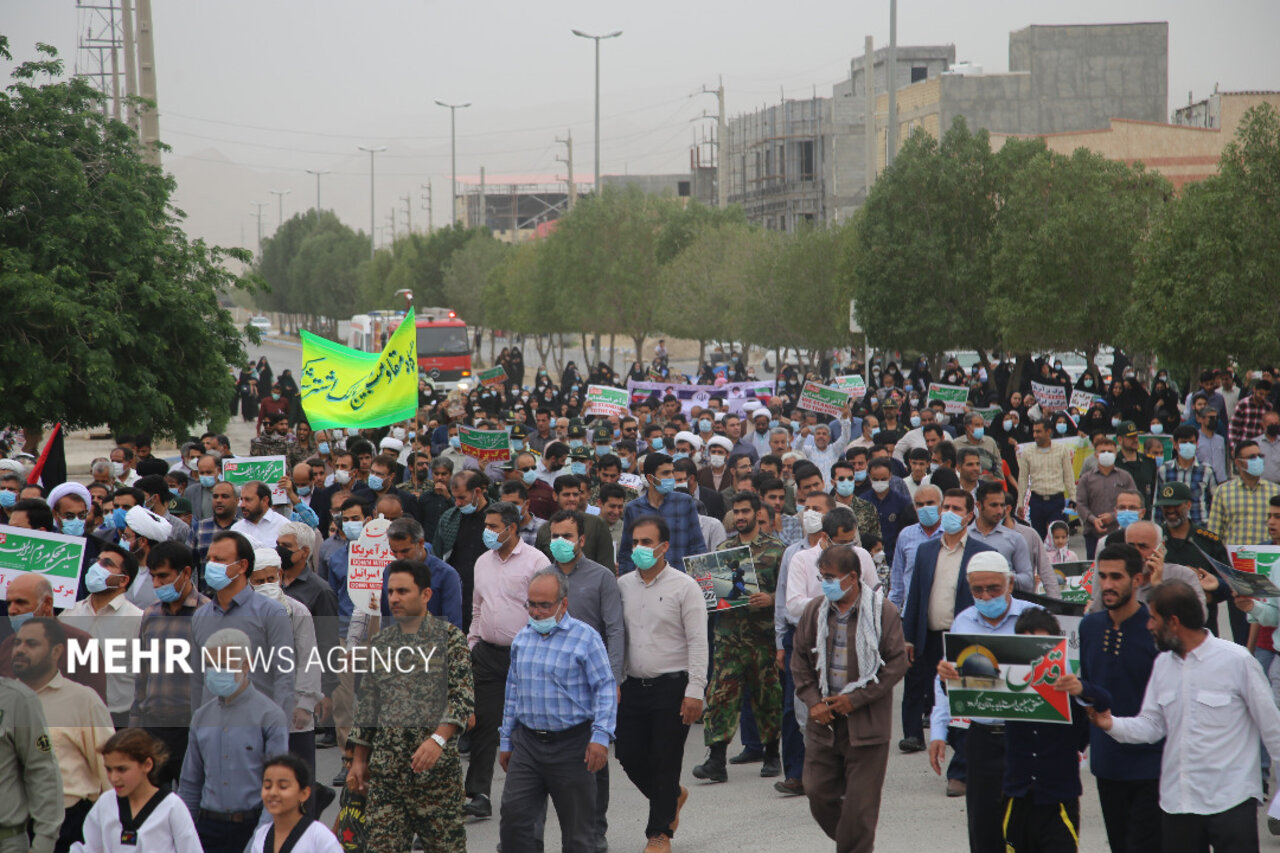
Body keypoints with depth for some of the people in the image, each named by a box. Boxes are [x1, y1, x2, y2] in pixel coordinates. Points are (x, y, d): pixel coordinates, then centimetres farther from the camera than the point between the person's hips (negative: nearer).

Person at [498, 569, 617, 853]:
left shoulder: (585, 638, -6)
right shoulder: (522, 638, 11)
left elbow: (606, 689, -8)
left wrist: (601, 737, -19)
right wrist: (506, 742, 18)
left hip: (571, 744, -4)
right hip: (527, 742, 4)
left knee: (577, 827, 3)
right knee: (513, 812, -6)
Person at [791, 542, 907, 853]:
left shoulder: (883, 612, -7)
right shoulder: (814, 611, 6)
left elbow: (897, 663, -8)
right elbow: (800, 661, 12)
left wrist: (856, 699, -12)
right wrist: (813, 701, -2)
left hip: (867, 723, -4)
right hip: (823, 722, 4)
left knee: (860, 802, -2)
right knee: (818, 792, 5)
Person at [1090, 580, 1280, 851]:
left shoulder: (1237, 660, -8)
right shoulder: (1163, 664, 9)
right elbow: (1151, 724, 6)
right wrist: (1112, 724, -10)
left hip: (1231, 800, -6)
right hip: (1176, 802, 6)